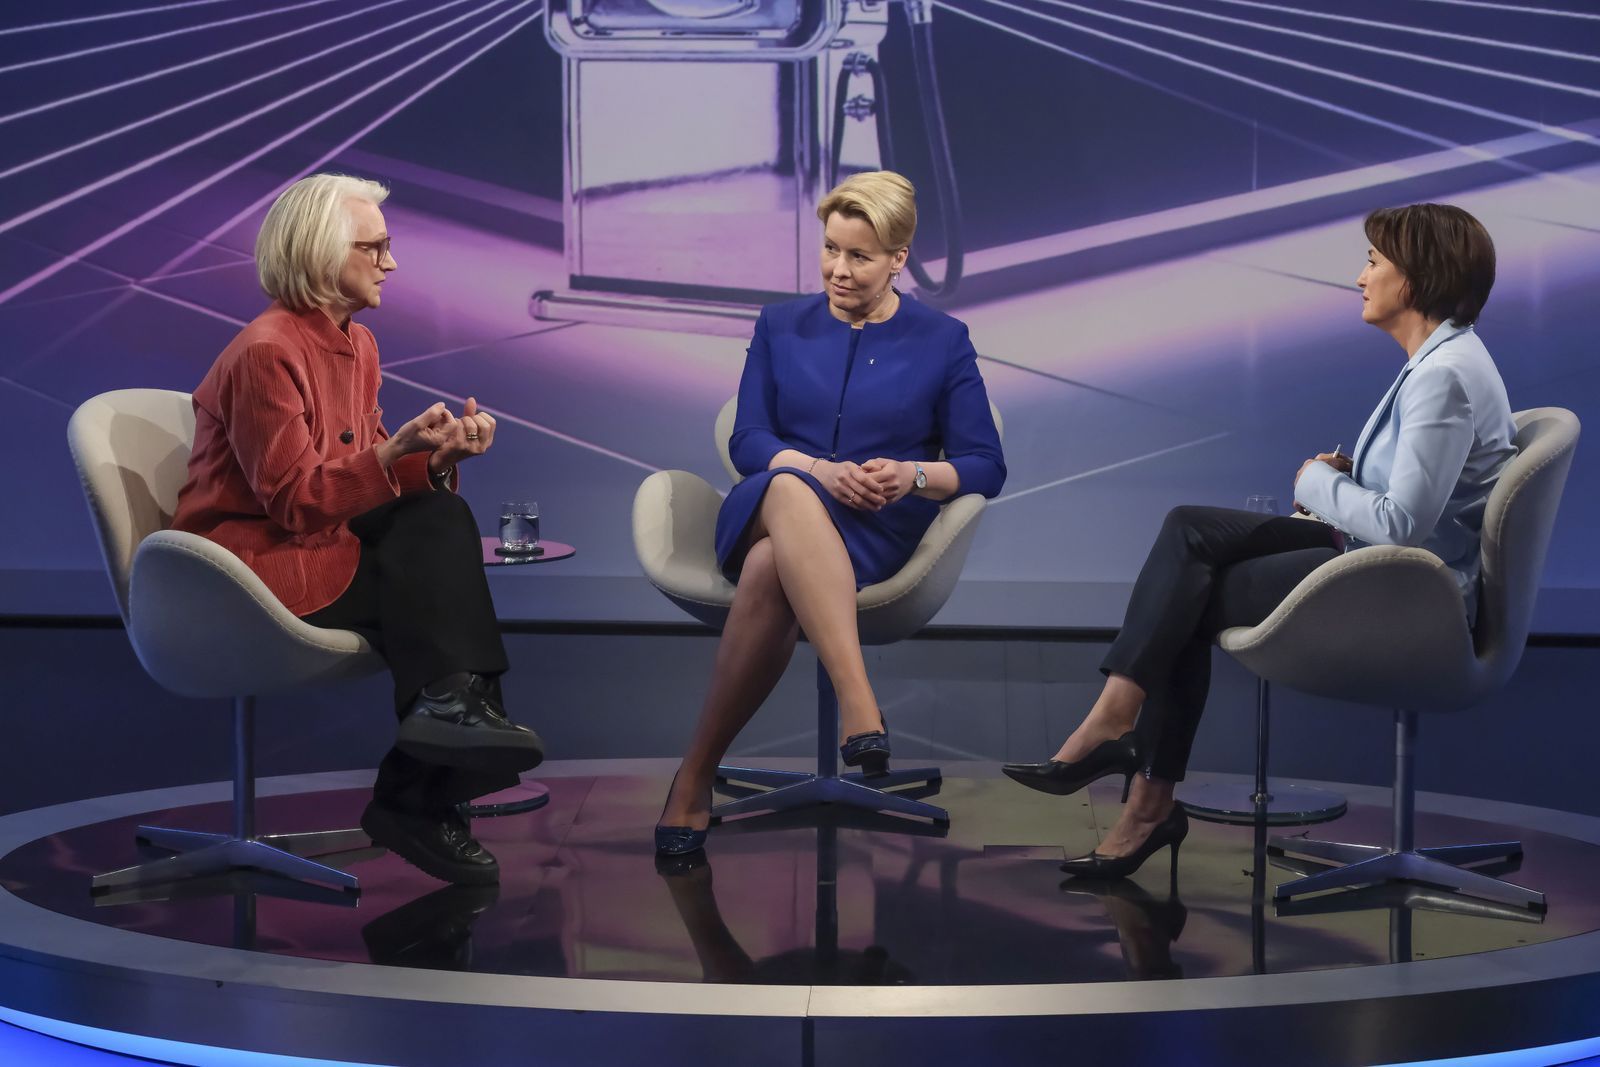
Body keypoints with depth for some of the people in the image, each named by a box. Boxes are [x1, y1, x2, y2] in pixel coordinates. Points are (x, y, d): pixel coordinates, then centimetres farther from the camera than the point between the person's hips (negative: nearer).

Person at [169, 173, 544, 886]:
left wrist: (440, 456, -10)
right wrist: (397, 452, -30)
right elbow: (294, 500, -20)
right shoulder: (266, 352, -17)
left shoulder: (356, 344, 11)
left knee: (440, 518, -16)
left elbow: (372, 476, 9)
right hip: (251, 566, -8)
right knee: (435, 585, -19)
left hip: (324, 543, 8)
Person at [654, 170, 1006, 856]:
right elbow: (747, 441, 6)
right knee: (788, 489, -43)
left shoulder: (942, 342, 12)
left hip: (875, 535, -1)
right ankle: (860, 710, -59)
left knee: (771, 568, -40)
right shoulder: (781, 327, 17)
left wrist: (914, 476, -15)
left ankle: (695, 776, -38)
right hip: (762, 514, 1)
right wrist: (822, 472, -15)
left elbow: (986, 466, 8)